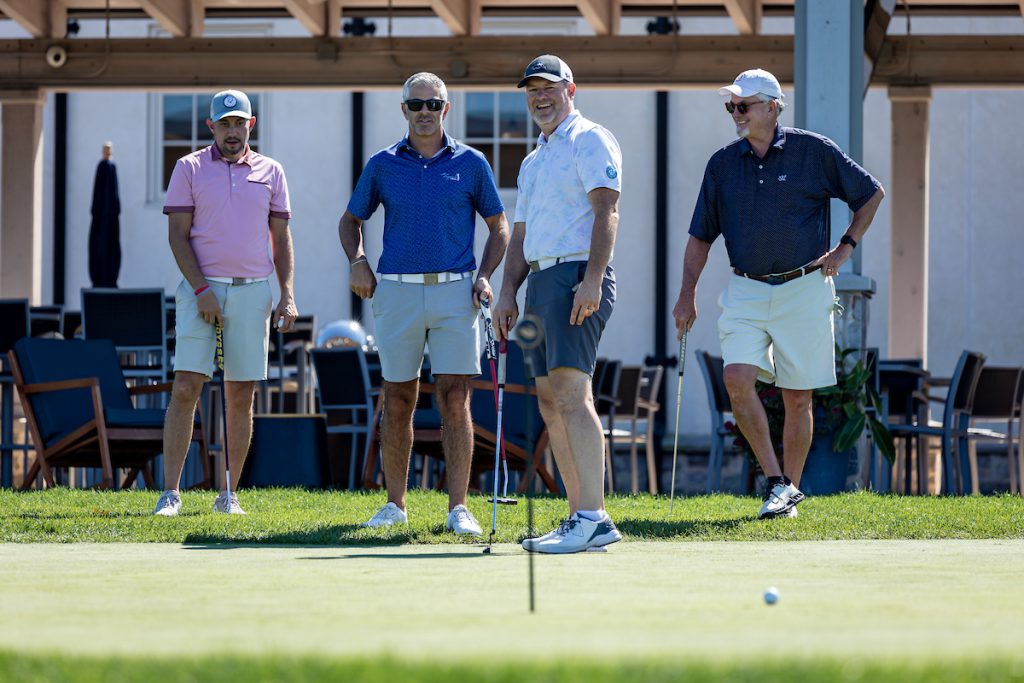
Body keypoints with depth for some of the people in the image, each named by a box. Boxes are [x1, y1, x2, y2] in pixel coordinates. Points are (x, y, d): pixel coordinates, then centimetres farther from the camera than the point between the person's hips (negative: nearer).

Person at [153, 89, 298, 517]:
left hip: (252, 291, 2)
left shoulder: (271, 172, 11)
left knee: (241, 396, 2)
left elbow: (281, 239, 12)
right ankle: (170, 492, -10)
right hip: (201, 289, -2)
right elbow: (177, 234, -2)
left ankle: (228, 494, 8)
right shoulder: (190, 168, 3)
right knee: (186, 388, -11)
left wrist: (287, 295, 0)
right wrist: (201, 290, -13)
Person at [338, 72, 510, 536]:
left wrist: (485, 276, -1)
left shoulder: (470, 163, 6)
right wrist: (357, 262, 2)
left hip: (454, 292, -1)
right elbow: (351, 220, 19)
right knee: (398, 401, 4)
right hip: (396, 292, 1)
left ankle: (458, 508, -7)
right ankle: (395, 504, 13)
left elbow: (498, 225, 13)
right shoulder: (383, 165, 8)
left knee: (455, 398, -7)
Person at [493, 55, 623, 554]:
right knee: (551, 404, 6)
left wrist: (592, 279, -22)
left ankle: (593, 518, -24)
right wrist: (508, 292, 15)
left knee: (571, 395, -19)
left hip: (577, 277, -10)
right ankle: (580, 518, 8)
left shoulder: (590, 141, -2)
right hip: (541, 282, 10)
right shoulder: (532, 162, 25)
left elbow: (606, 212, -13)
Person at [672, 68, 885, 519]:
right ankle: (776, 482, -7)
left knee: (797, 397, 1)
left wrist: (846, 247, 2)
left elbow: (872, 194, 8)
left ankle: (790, 488, 15)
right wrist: (687, 293, 5)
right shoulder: (723, 164, 7)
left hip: (804, 289, -2)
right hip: (746, 291, 2)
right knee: (737, 379, -16)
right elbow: (701, 236, 13)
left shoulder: (813, 151, -2)